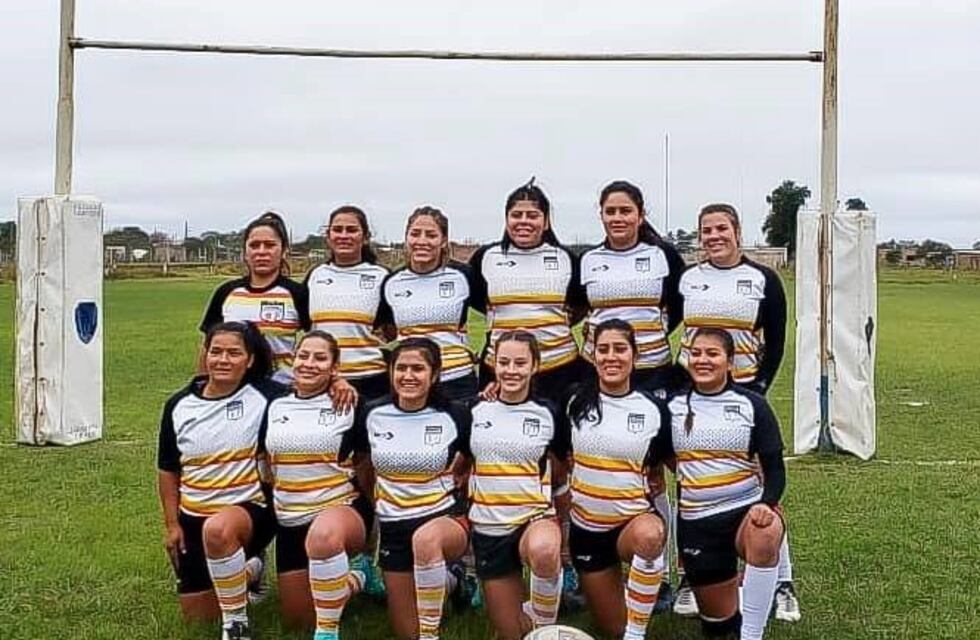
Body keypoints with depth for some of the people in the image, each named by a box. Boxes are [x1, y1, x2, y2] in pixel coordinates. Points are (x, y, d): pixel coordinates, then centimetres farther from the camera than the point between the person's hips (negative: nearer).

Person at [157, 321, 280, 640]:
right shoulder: (179, 405, 0)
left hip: (250, 508, -5)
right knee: (197, 614, 10)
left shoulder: (265, 396, -11)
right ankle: (247, 572, 42)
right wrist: (172, 524, 6)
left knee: (218, 529, -42)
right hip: (193, 517, 5)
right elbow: (168, 469, 9)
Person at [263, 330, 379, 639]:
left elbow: (365, 465, 5)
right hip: (291, 520, 6)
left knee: (323, 534, -44)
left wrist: (366, 516, 6)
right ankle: (353, 572, 35)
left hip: (342, 509, -5)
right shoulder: (275, 406, 5)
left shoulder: (349, 406, -5)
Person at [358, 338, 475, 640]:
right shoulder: (372, 413, -5)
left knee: (426, 538, -41)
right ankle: (447, 580, 36)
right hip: (394, 526, 3)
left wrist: (459, 478, -1)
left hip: (446, 517, -3)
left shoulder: (454, 415, -9)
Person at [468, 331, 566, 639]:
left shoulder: (548, 413, -3)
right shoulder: (475, 411, 0)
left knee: (543, 551, -39)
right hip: (489, 527, 2)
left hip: (536, 517, -2)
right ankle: (524, 613, 40)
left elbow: (560, 470, 11)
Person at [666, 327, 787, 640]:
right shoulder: (673, 406, 3)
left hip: (747, 509, -2)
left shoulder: (752, 404, -2)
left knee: (764, 536, -39)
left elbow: (775, 467, -3)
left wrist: (767, 503, -21)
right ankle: (734, 588, 43)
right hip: (697, 521, 2)